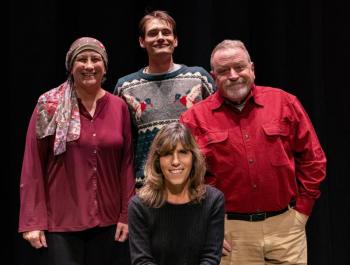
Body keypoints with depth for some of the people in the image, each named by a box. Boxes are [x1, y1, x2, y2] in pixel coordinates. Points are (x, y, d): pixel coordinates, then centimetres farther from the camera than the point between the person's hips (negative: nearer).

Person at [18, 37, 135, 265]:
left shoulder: (119, 107, 3)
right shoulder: (50, 105, -5)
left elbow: (127, 163, 5)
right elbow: (33, 165, -5)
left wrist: (126, 214, 3)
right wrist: (33, 221, -8)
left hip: (106, 219, 3)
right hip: (61, 220, -3)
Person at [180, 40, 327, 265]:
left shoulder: (285, 103, 3)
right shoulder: (196, 118, -2)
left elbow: (312, 160, 7)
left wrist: (302, 210, 4)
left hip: (285, 226, 1)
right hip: (229, 231, -1)